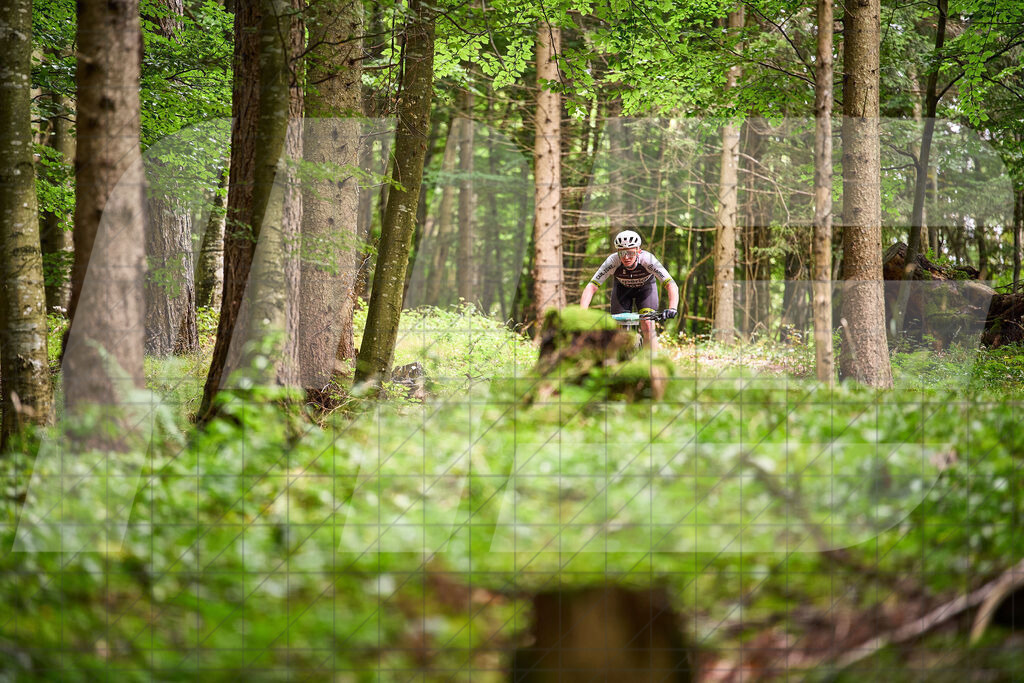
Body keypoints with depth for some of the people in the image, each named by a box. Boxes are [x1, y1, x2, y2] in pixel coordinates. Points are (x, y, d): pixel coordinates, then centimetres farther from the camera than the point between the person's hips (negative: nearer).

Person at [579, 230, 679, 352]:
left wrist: (672, 309, -59)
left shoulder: (648, 260, -37)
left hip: (645, 287, -1)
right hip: (622, 288, 1)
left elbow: (671, 285, -42)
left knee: (647, 325, -21)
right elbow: (591, 287, -38)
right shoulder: (613, 261, -35)